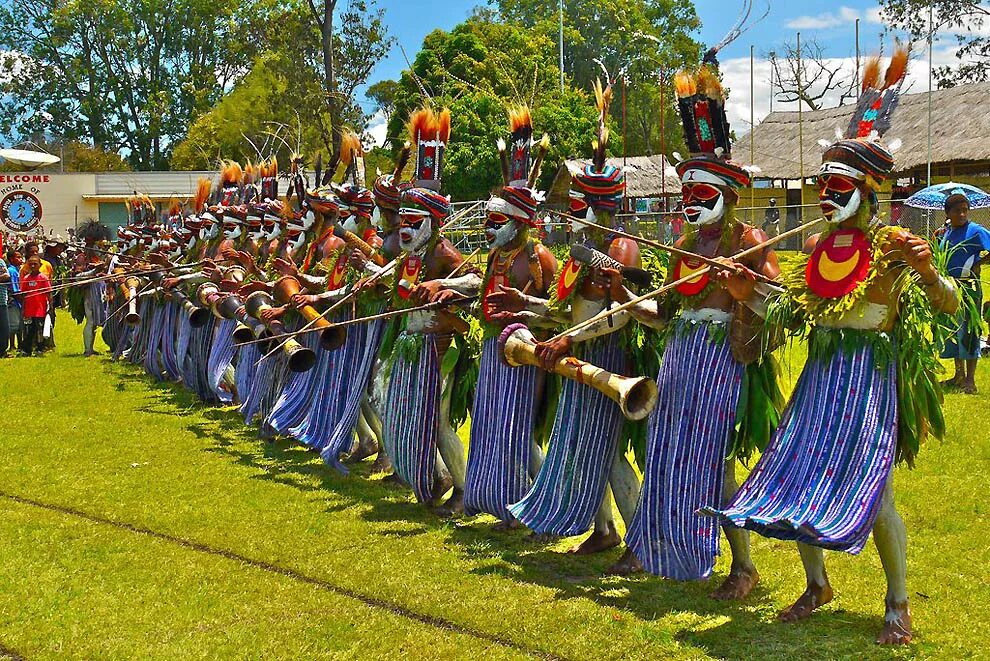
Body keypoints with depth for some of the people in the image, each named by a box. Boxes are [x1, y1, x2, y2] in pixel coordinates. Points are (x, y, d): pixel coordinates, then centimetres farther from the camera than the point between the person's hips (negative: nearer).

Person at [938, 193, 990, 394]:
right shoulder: (946, 233, 11)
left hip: (968, 288, -7)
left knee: (968, 332, -6)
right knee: (953, 331, 13)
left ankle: (970, 380, -1)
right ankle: (959, 375, 25)